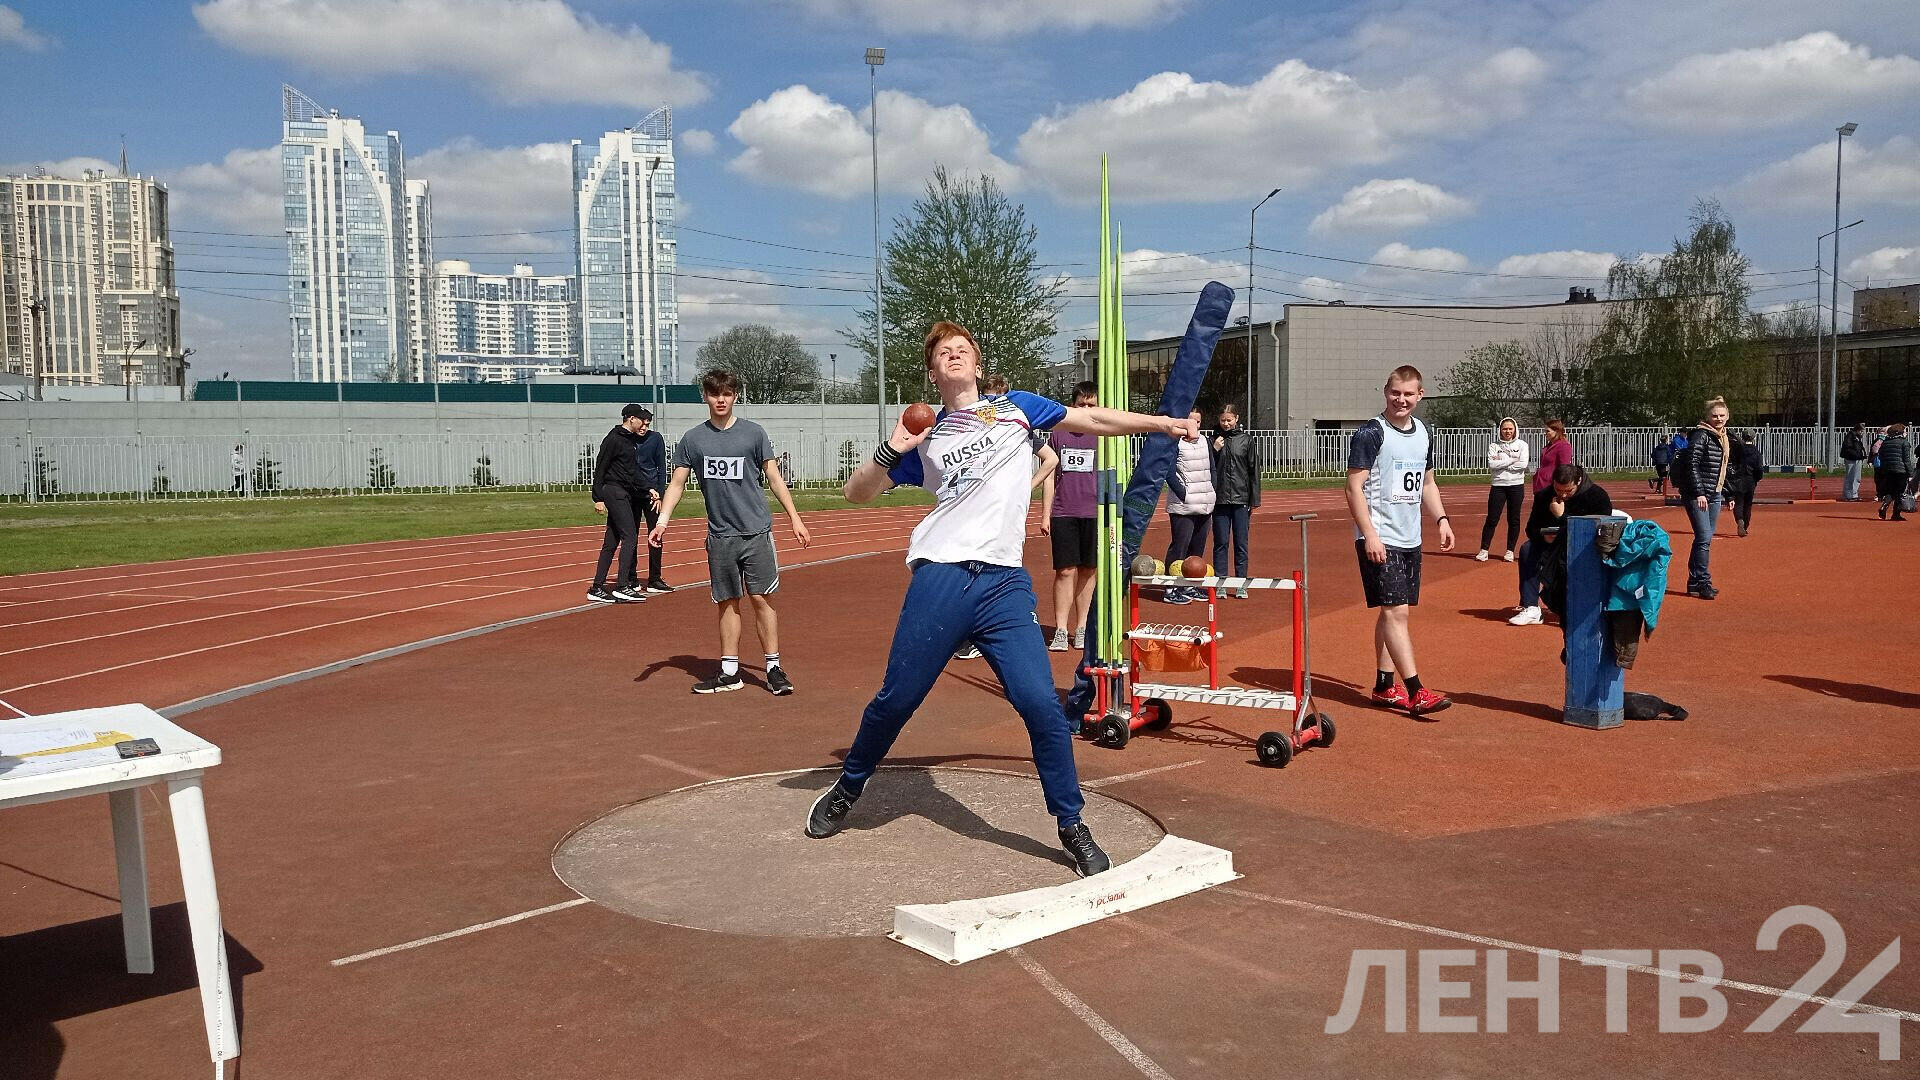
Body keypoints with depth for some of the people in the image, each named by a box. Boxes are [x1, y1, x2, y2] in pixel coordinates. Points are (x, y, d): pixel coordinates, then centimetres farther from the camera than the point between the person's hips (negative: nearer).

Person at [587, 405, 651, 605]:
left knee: (611, 542, 8)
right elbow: (599, 469, -12)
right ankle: (622, 587, -15)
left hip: (625, 494, 9)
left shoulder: (631, 440, 18)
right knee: (630, 537, -14)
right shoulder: (613, 439, -10)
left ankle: (597, 588, 11)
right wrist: (598, 498, -15)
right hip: (614, 492, -9)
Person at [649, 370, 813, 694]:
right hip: (720, 536, 2)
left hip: (756, 531, -2)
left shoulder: (753, 433, 1)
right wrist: (662, 521, -6)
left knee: (762, 599, -2)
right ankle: (729, 672, 16)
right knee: (728, 603, 8)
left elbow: (774, 478, 5)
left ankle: (774, 668, 7)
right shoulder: (692, 439, 6)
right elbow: (677, 483, 7)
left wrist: (795, 518, 0)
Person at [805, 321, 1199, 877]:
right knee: (895, 700, 5)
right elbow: (855, 492, 13)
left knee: (1042, 705, -10)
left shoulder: (1015, 407, 15)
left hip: (1005, 584, 0)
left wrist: (1163, 422, 15)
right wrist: (890, 451, -3)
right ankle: (847, 789, 31)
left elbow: (1094, 420, 18)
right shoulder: (925, 439, 13)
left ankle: (1072, 829, 6)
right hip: (940, 579, 0)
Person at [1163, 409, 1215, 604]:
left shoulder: (1204, 441, 15)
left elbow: (1211, 469, 21)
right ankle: (1171, 589, -5)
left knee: (1198, 547, 10)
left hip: (1204, 506, 7)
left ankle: (1190, 586, 19)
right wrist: (1184, 496, -16)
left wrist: (1212, 496, 11)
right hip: (1182, 507, -7)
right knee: (1179, 547, -9)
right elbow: (1170, 474, -12)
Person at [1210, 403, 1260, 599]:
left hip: (1241, 499, -1)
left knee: (1241, 544, 2)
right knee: (1220, 543, 3)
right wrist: (1215, 450, -8)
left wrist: (1254, 501, 2)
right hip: (1219, 500, 1)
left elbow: (1254, 471, 5)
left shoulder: (1246, 440, 4)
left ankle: (1241, 585, 7)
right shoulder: (1214, 440, 6)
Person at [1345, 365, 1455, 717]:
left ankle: (1384, 685, 18)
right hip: (1380, 539, -7)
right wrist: (1369, 535, -19)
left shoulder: (1424, 434, 13)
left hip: (1410, 539, 7)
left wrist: (1442, 520, 11)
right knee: (1395, 611, -11)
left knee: (1393, 611, 11)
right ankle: (1415, 691, -11)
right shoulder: (1370, 433, -9)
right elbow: (1354, 487, -13)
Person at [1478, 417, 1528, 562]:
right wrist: (1512, 460, -9)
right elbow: (1491, 465, -9)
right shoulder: (1494, 445, 6)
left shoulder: (1521, 445, 5)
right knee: (1492, 519, -3)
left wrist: (1501, 463, -10)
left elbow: (1523, 464, -10)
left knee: (1514, 520, 4)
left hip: (1517, 486, 0)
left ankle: (1510, 551, 12)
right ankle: (1483, 550, 2)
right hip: (1498, 486, 0)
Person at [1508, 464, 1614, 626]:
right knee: (1528, 550, -20)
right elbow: (1531, 528, 3)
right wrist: (1543, 535, -21)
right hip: (1554, 545, 5)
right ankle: (1531, 609, -21)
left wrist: (1562, 517, -24)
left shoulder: (1597, 496, -15)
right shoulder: (1545, 496, -2)